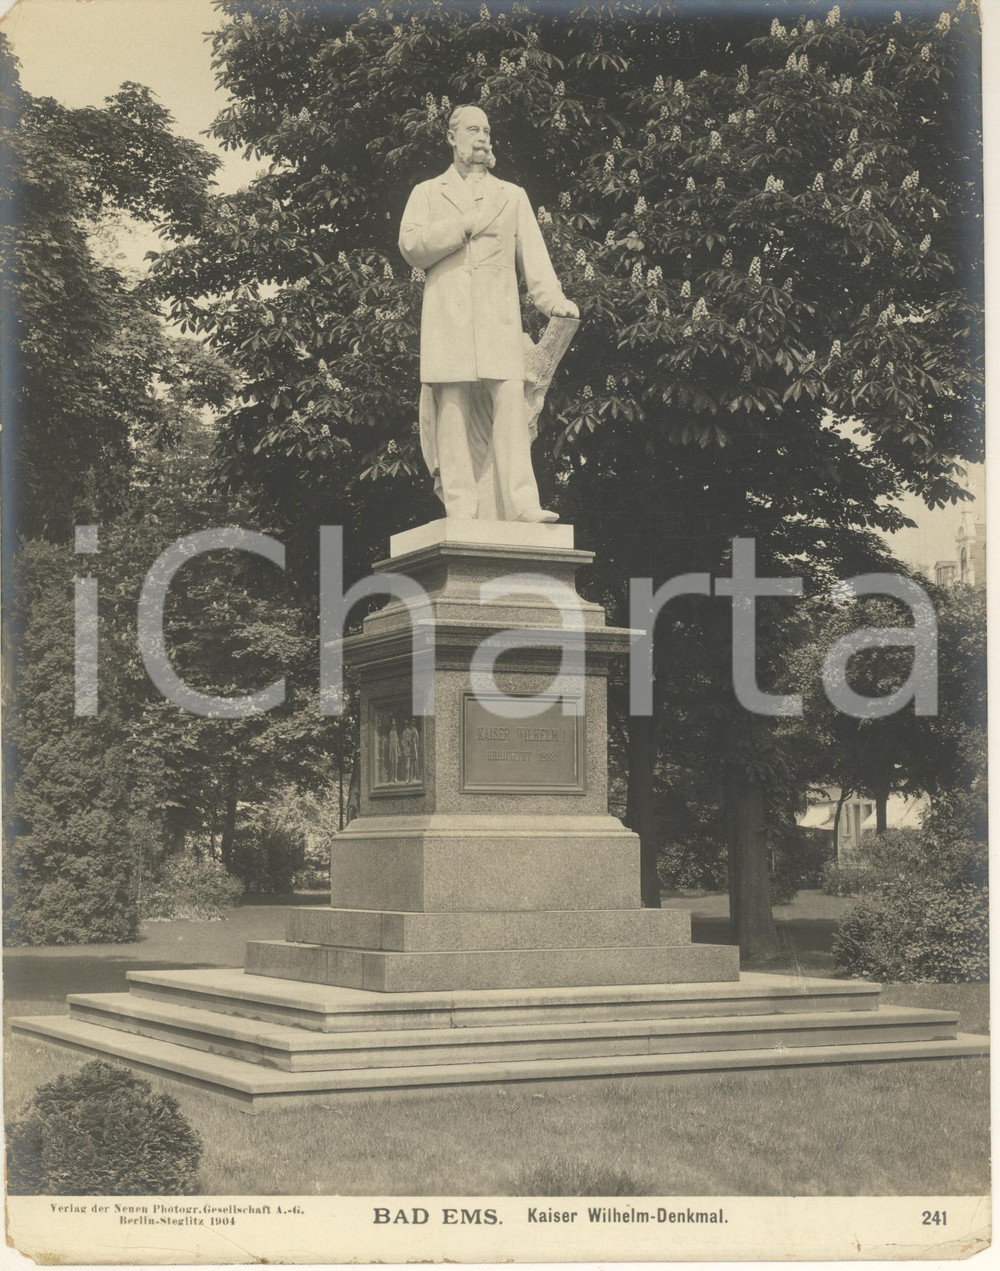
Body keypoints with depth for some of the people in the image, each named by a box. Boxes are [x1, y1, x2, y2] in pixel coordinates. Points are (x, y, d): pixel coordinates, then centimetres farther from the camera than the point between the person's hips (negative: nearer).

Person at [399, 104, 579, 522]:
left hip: (499, 317, 1)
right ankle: (461, 510, -12)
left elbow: (532, 253, 11)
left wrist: (552, 299, -6)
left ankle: (521, 505, -21)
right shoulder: (427, 194, 21)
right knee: (452, 409, -9)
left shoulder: (512, 196, 24)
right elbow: (411, 247, 5)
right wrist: (466, 225, -3)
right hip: (446, 317, -1)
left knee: (510, 401, -14)